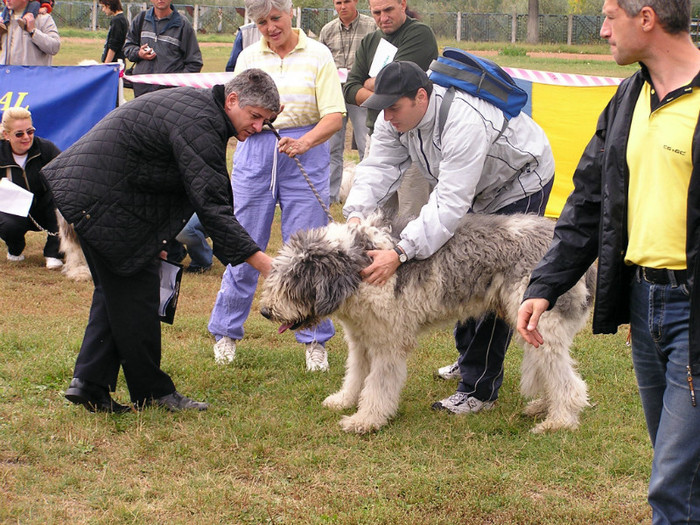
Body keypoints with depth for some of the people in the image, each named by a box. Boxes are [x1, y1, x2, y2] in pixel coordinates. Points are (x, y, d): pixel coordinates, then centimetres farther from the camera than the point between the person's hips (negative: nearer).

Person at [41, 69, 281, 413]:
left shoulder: (195, 104, 12)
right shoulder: (200, 123, -21)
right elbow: (211, 204, -26)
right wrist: (259, 260, -28)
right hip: (98, 200, -11)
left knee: (115, 290, 15)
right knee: (136, 293, -3)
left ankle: (89, 383, 14)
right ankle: (152, 392, 6)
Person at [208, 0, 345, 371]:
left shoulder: (317, 55, 0)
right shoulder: (248, 57, 8)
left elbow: (334, 116, -7)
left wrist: (304, 143, -24)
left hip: (305, 156, -2)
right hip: (255, 153, 2)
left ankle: (315, 340, 11)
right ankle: (226, 332, 20)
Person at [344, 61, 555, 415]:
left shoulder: (464, 123, -42)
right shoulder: (397, 115, -16)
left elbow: (450, 204, -46)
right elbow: (378, 167, -19)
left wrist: (399, 254, -53)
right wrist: (356, 215, -39)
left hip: (520, 183, -9)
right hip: (476, 190, 9)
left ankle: (479, 389, -11)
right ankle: (469, 355, 34)